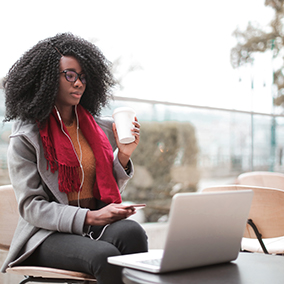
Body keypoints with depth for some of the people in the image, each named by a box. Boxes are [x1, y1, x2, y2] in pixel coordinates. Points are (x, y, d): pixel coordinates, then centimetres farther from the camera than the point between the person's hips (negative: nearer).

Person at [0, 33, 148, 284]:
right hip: (49, 233, -4)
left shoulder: (102, 128, 12)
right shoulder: (25, 138, -2)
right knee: (106, 256, -34)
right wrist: (89, 217, -20)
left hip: (98, 226, 4)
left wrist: (124, 155, -2)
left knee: (131, 231, -31)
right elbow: (30, 207, -8)